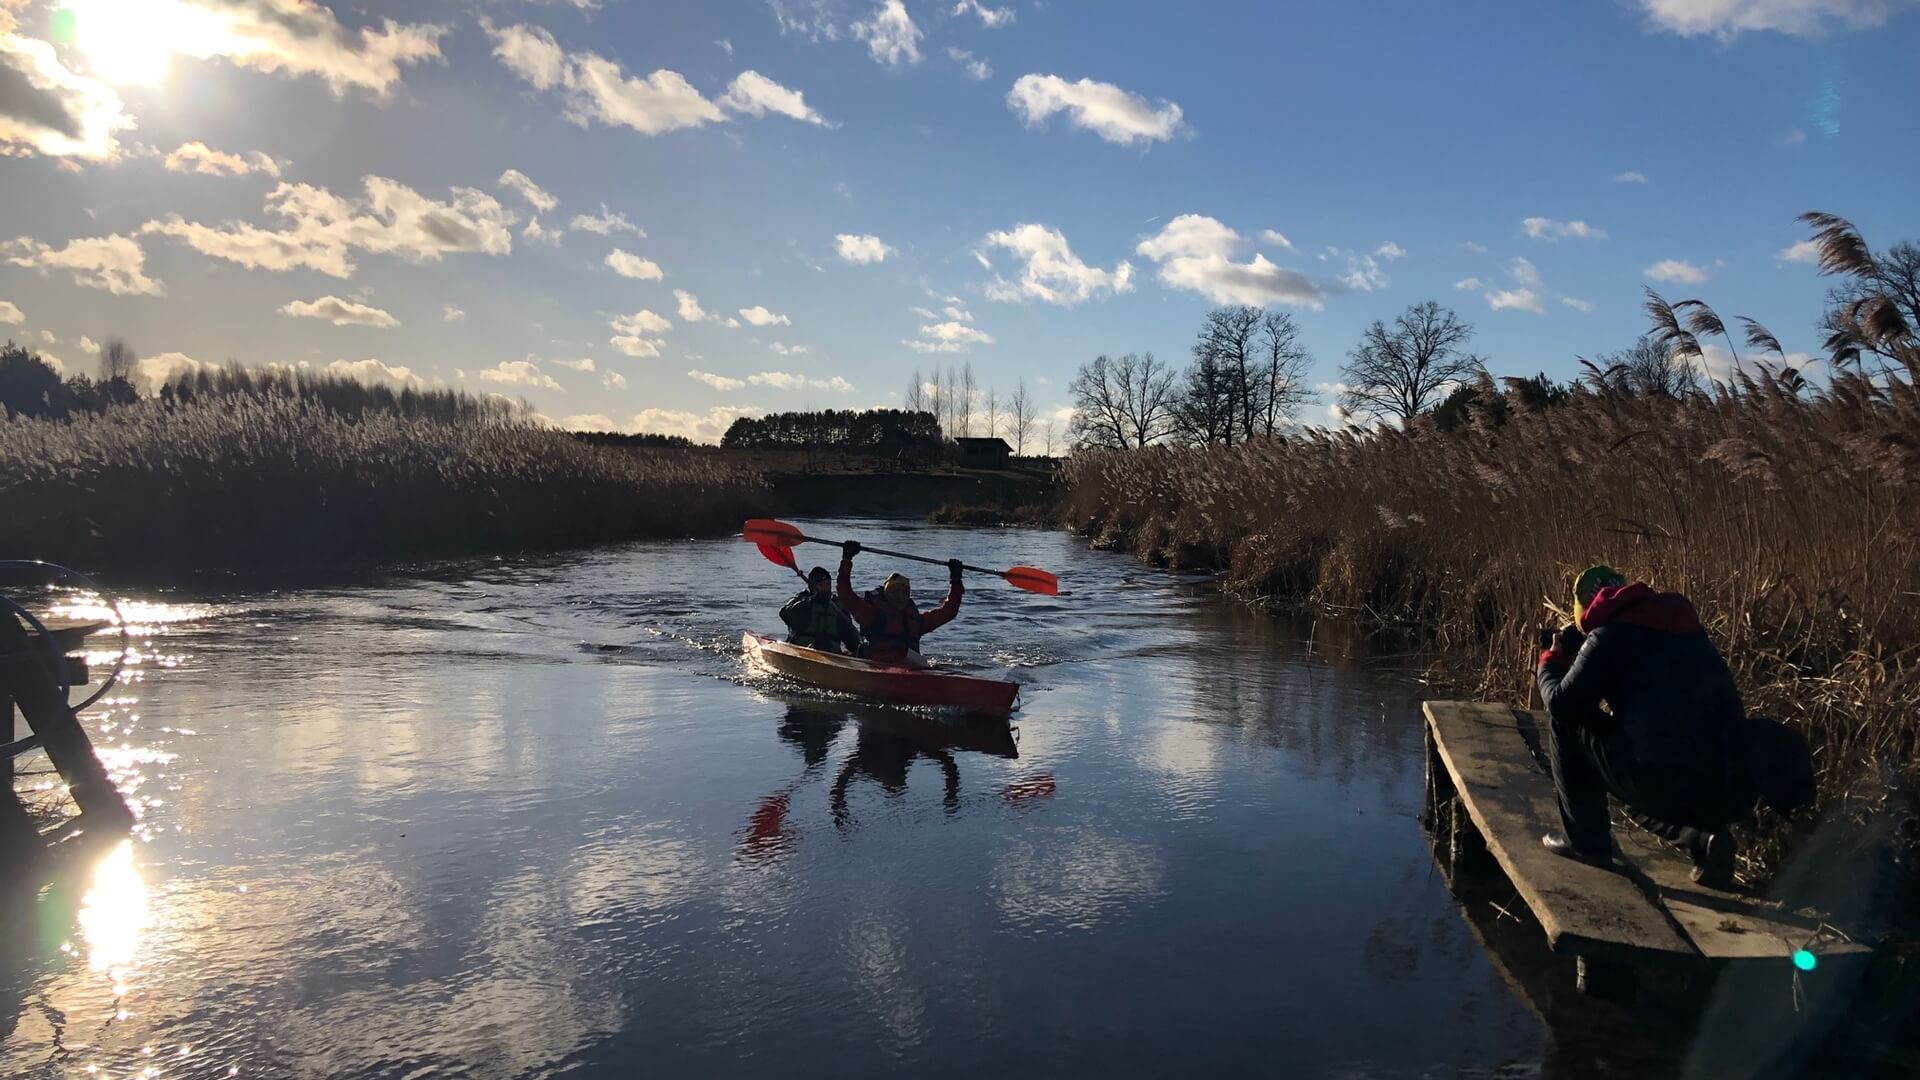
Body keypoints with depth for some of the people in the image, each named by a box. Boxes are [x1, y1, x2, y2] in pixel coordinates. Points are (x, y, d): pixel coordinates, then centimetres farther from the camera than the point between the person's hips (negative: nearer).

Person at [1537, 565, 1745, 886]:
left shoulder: (1609, 635, -6)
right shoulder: (1677, 624, 16)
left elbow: (1562, 704, -6)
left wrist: (1551, 662, 14)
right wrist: (1577, 652, 25)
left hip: (1663, 784, -8)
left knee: (1566, 723, 9)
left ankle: (1585, 841, 14)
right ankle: (1701, 838, 10)